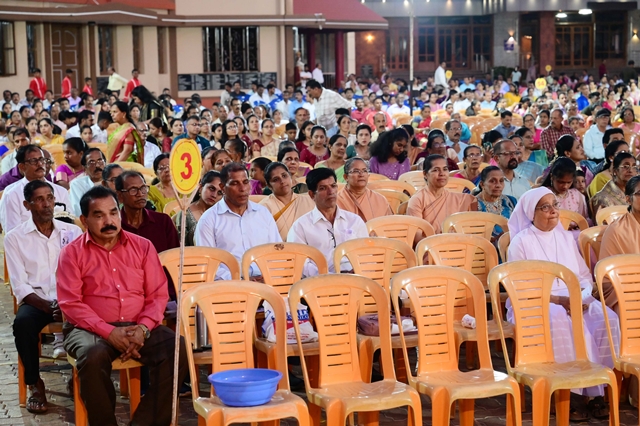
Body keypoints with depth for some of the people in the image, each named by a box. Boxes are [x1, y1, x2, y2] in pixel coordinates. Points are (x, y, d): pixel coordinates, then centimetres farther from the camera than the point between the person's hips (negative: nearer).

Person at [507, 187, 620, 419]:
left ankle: (598, 384, -16)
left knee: (608, 320, -23)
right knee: (560, 323, -38)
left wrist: (581, 297, -10)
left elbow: (585, 276, 13)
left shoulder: (566, 237, 15)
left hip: (574, 301, 5)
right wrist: (558, 300, -18)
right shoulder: (521, 242, -3)